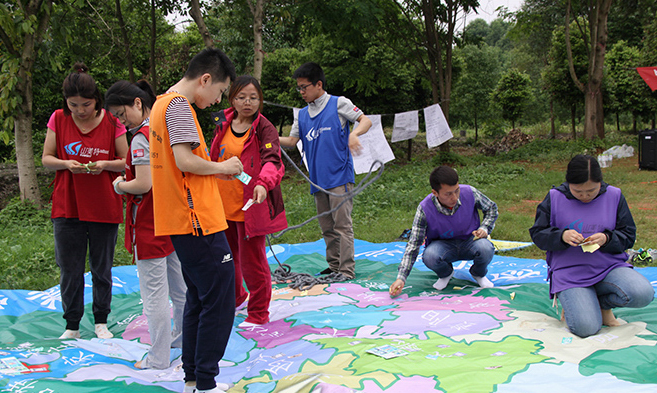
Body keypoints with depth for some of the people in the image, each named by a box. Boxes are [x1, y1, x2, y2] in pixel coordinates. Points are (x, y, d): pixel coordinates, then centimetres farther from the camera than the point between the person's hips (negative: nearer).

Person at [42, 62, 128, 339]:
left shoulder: (111, 122, -4)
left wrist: (104, 164, -18)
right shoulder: (58, 119, 0)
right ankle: (72, 326, 19)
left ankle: (101, 322, 25)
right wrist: (66, 164, -15)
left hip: (105, 209, -1)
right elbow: (46, 158, 5)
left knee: (102, 269, 10)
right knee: (70, 270, 5)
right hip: (66, 208, 1)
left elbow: (126, 161, 1)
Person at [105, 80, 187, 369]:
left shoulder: (141, 138, -18)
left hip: (149, 225, -9)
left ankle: (158, 358, 8)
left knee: (154, 293, 0)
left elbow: (143, 185, -24)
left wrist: (119, 185, -5)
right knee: (178, 286, 20)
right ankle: (182, 337, 35)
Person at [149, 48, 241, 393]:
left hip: (181, 222, 11)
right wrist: (221, 167, -8)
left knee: (198, 298, 17)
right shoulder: (178, 105, -13)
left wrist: (216, 171, 12)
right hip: (199, 222, -10)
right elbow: (185, 160, -23)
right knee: (219, 302, -4)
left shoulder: (162, 103, 18)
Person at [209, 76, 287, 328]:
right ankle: (234, 298, 46)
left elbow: (273, 160, -25)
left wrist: (263, 183, -45)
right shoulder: (223, 123, 6)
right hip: (222, 203, 6)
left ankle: (258, 313, 19)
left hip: (250, 207, -6)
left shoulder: (264, 129, -12)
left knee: (252, 260, 0)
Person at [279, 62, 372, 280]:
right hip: (318, 179, 6)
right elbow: (292, 141, 16)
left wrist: (354, 134, -26)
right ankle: (334, 268, 20)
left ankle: (347, 272, -5)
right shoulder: (302, 115, 15)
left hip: (339, 176, -6)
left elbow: (366, 120, -5)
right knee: (327, 227, 11)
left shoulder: (338, 103, -1)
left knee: (342, 225, -7)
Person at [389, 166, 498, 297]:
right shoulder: (424, 209, -24)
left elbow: (491, 208, 3)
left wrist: (484, 228, -16)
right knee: (429, 256, -36)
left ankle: (478, 273, 5)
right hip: (444, 245, -1)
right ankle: (446, 273, 4)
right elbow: (413, 245, -20)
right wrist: (401, 278, -28)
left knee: (485, 249, -34)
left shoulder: (470, 193, -20)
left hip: (470, 241, 1)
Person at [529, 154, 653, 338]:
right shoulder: (554, 198, 0)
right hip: (570, 273, -2)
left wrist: (607, 239, -15)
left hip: (609, 266, 3)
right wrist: (561, 236, -19)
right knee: (586, 328, -22)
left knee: (643, 294, -27)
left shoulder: (614, 196, 4)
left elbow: (628, 235, 7)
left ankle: (602, 304, 5)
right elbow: (537, 234, 2)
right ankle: (572, 304, 15)